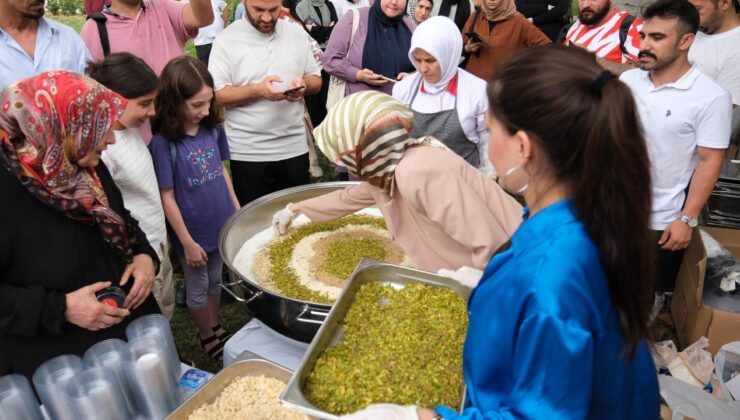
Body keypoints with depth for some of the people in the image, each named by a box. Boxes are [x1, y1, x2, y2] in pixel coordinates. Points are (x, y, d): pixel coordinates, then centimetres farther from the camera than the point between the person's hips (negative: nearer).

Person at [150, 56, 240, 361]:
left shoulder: (213, 128, -7)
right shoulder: (163, 143, -22)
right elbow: (167, 198, -17)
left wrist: (238, 211, 8)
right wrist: (187, 242, -13)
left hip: (221, 224, 5)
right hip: (193, 233, -5)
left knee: (216, 281, 24)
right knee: (197, 290, 17)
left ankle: (216, 327, 45)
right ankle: (207, 337, 40)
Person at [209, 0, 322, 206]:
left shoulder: (297, 33, 6)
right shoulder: (227, 39, -4)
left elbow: (316, 79, 11)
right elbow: (217, 94, -9)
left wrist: (304, 86, -12)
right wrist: (258, 90, -23)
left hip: (294, 148, 3)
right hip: (248, 153, -3)